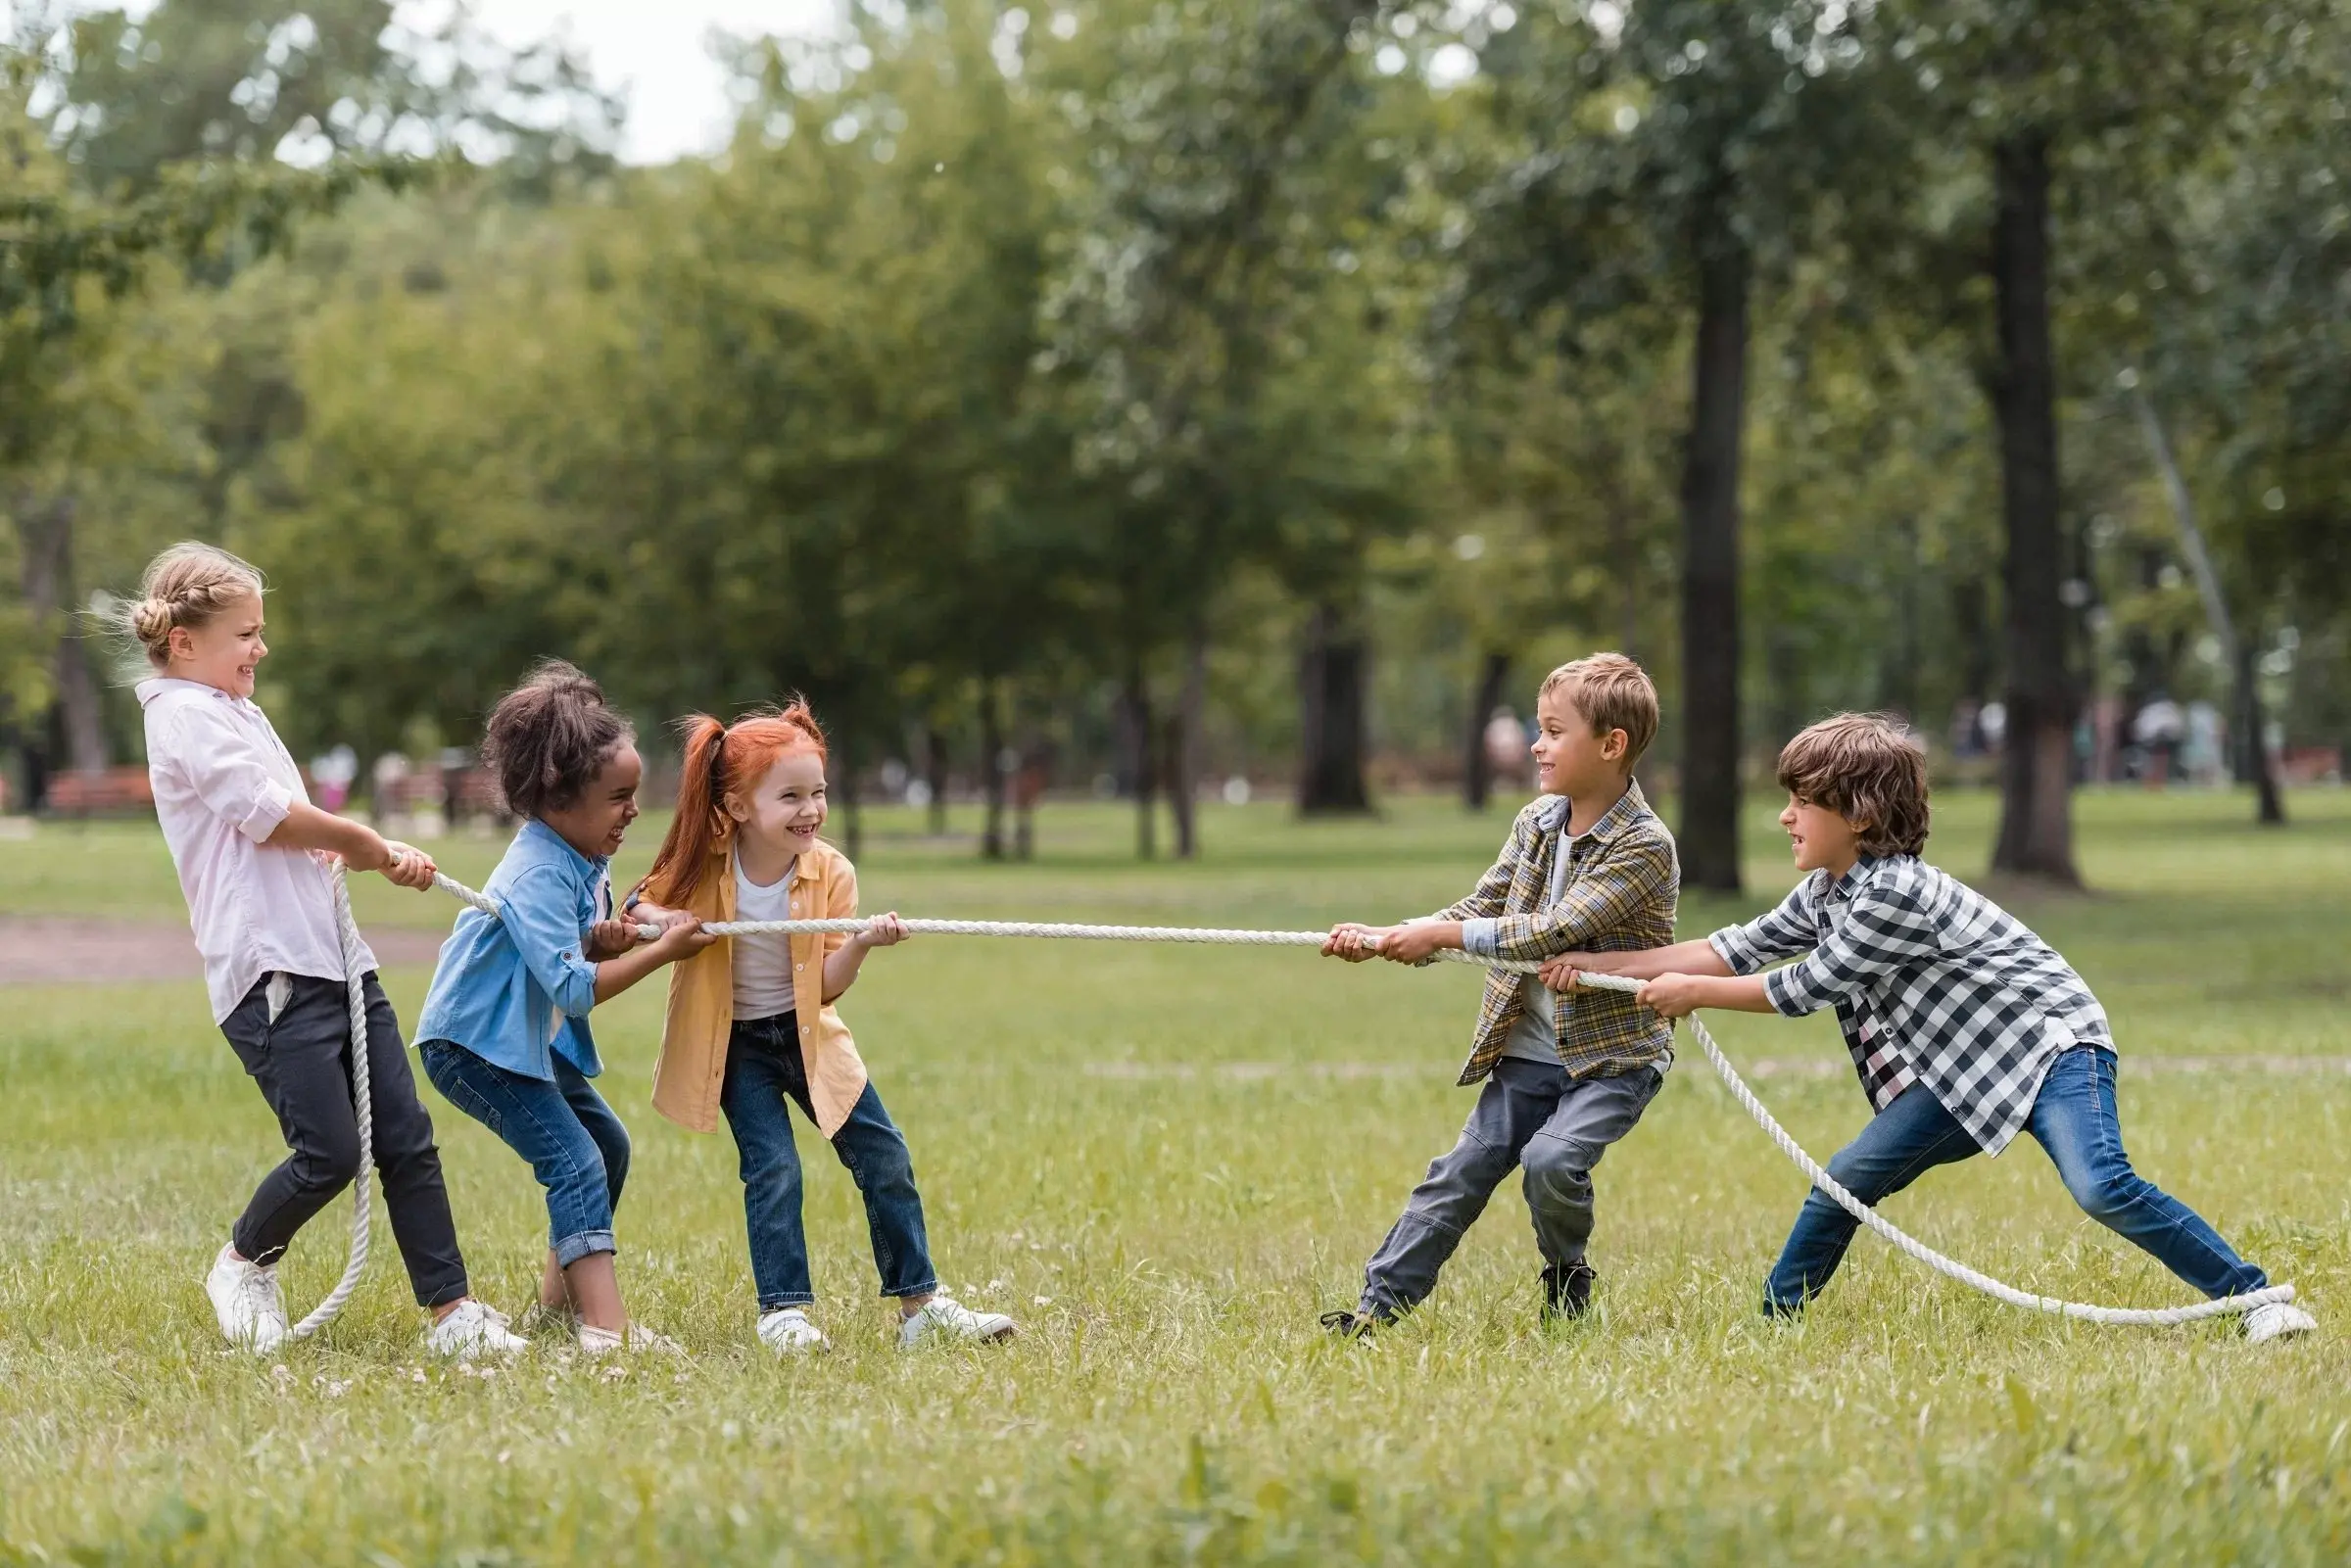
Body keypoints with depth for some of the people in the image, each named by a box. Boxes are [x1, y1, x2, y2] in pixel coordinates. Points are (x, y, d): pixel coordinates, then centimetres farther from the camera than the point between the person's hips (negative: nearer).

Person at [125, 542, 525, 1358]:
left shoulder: (236, 712, 23)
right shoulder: (185, 716, -8)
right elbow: (271, 817, -15)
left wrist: (373, 856, 5)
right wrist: (364, 843, 0)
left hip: (330, 953, 9)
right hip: (269, 967, -9)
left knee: (405, 1137, 3)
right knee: (330, 1151, -11)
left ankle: (451, 1311, 4)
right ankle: (244, 1265, 15)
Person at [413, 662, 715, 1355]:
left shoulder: (584, 857, 3)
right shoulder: (539, 874, -27)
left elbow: (577, 955, 11)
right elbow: (574, 990, -32)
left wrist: (605, 943, -13)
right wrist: (660, 951, -27)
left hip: (531, 1039, 10)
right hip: (474, 1043, -10)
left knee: (607, 1144, 18)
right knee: (575, 1161, -20)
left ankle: (559, 1296, 31)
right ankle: (605, 1324, -31)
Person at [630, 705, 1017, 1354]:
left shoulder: (830, 873, -12)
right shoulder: (703, 865, -16)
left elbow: (826, 986, -13)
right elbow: (640, 905, 2)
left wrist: (860, 946, -32)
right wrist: (658, 918, -21)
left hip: (807, 1033, 3)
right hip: (734, 1042, -3)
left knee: (886, 1159, 1)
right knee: (773, 1169, -15)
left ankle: (920, 1303, 12)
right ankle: (783, 1313, -4)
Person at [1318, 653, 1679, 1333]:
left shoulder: (1644, 844, -18)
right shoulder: (1536, 822, 5)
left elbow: (1555, 930, -25)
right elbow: (1481, 909, 6)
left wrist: (1443, 935, -23)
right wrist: (1386, 937, -8)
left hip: (1614, 1054, -6)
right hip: (1528, 1051, 6)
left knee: (1552, 1158, -24)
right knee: (1462, 1171, 2)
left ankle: (1567, 1287, 2)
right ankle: (1380, 1303, 6)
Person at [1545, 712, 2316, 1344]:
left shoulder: (1894, 894, -24)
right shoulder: (1826, 892, 7)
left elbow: (1805, 989, -17)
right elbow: (1740, 948, 10)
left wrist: (1692, 993, -5)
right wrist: (1601, 965, 6)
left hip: (2050, 1042, -9)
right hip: (1962, 1069, 9)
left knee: (2102, 1188, -28)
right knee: (1848, 1178, -1)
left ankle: (2255, 1298, -22)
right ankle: (1774, 1315, 12)